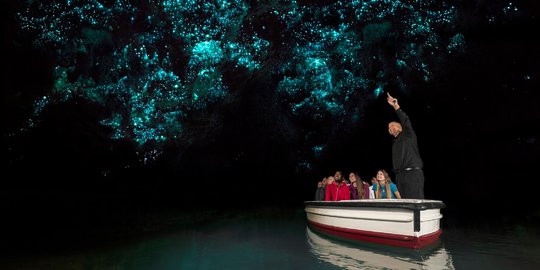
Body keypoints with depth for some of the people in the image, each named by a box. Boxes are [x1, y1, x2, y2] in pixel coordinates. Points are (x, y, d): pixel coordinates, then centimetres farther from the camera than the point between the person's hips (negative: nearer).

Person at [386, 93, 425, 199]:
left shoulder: (408, 135, 8)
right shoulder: (395, 143, 25)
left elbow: (406, 121, -9)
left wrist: (396, 106, -16)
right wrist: (397, 176, 13)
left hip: (413, 173, -7)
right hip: (400, 175, 7)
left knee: (415, 201, -12)